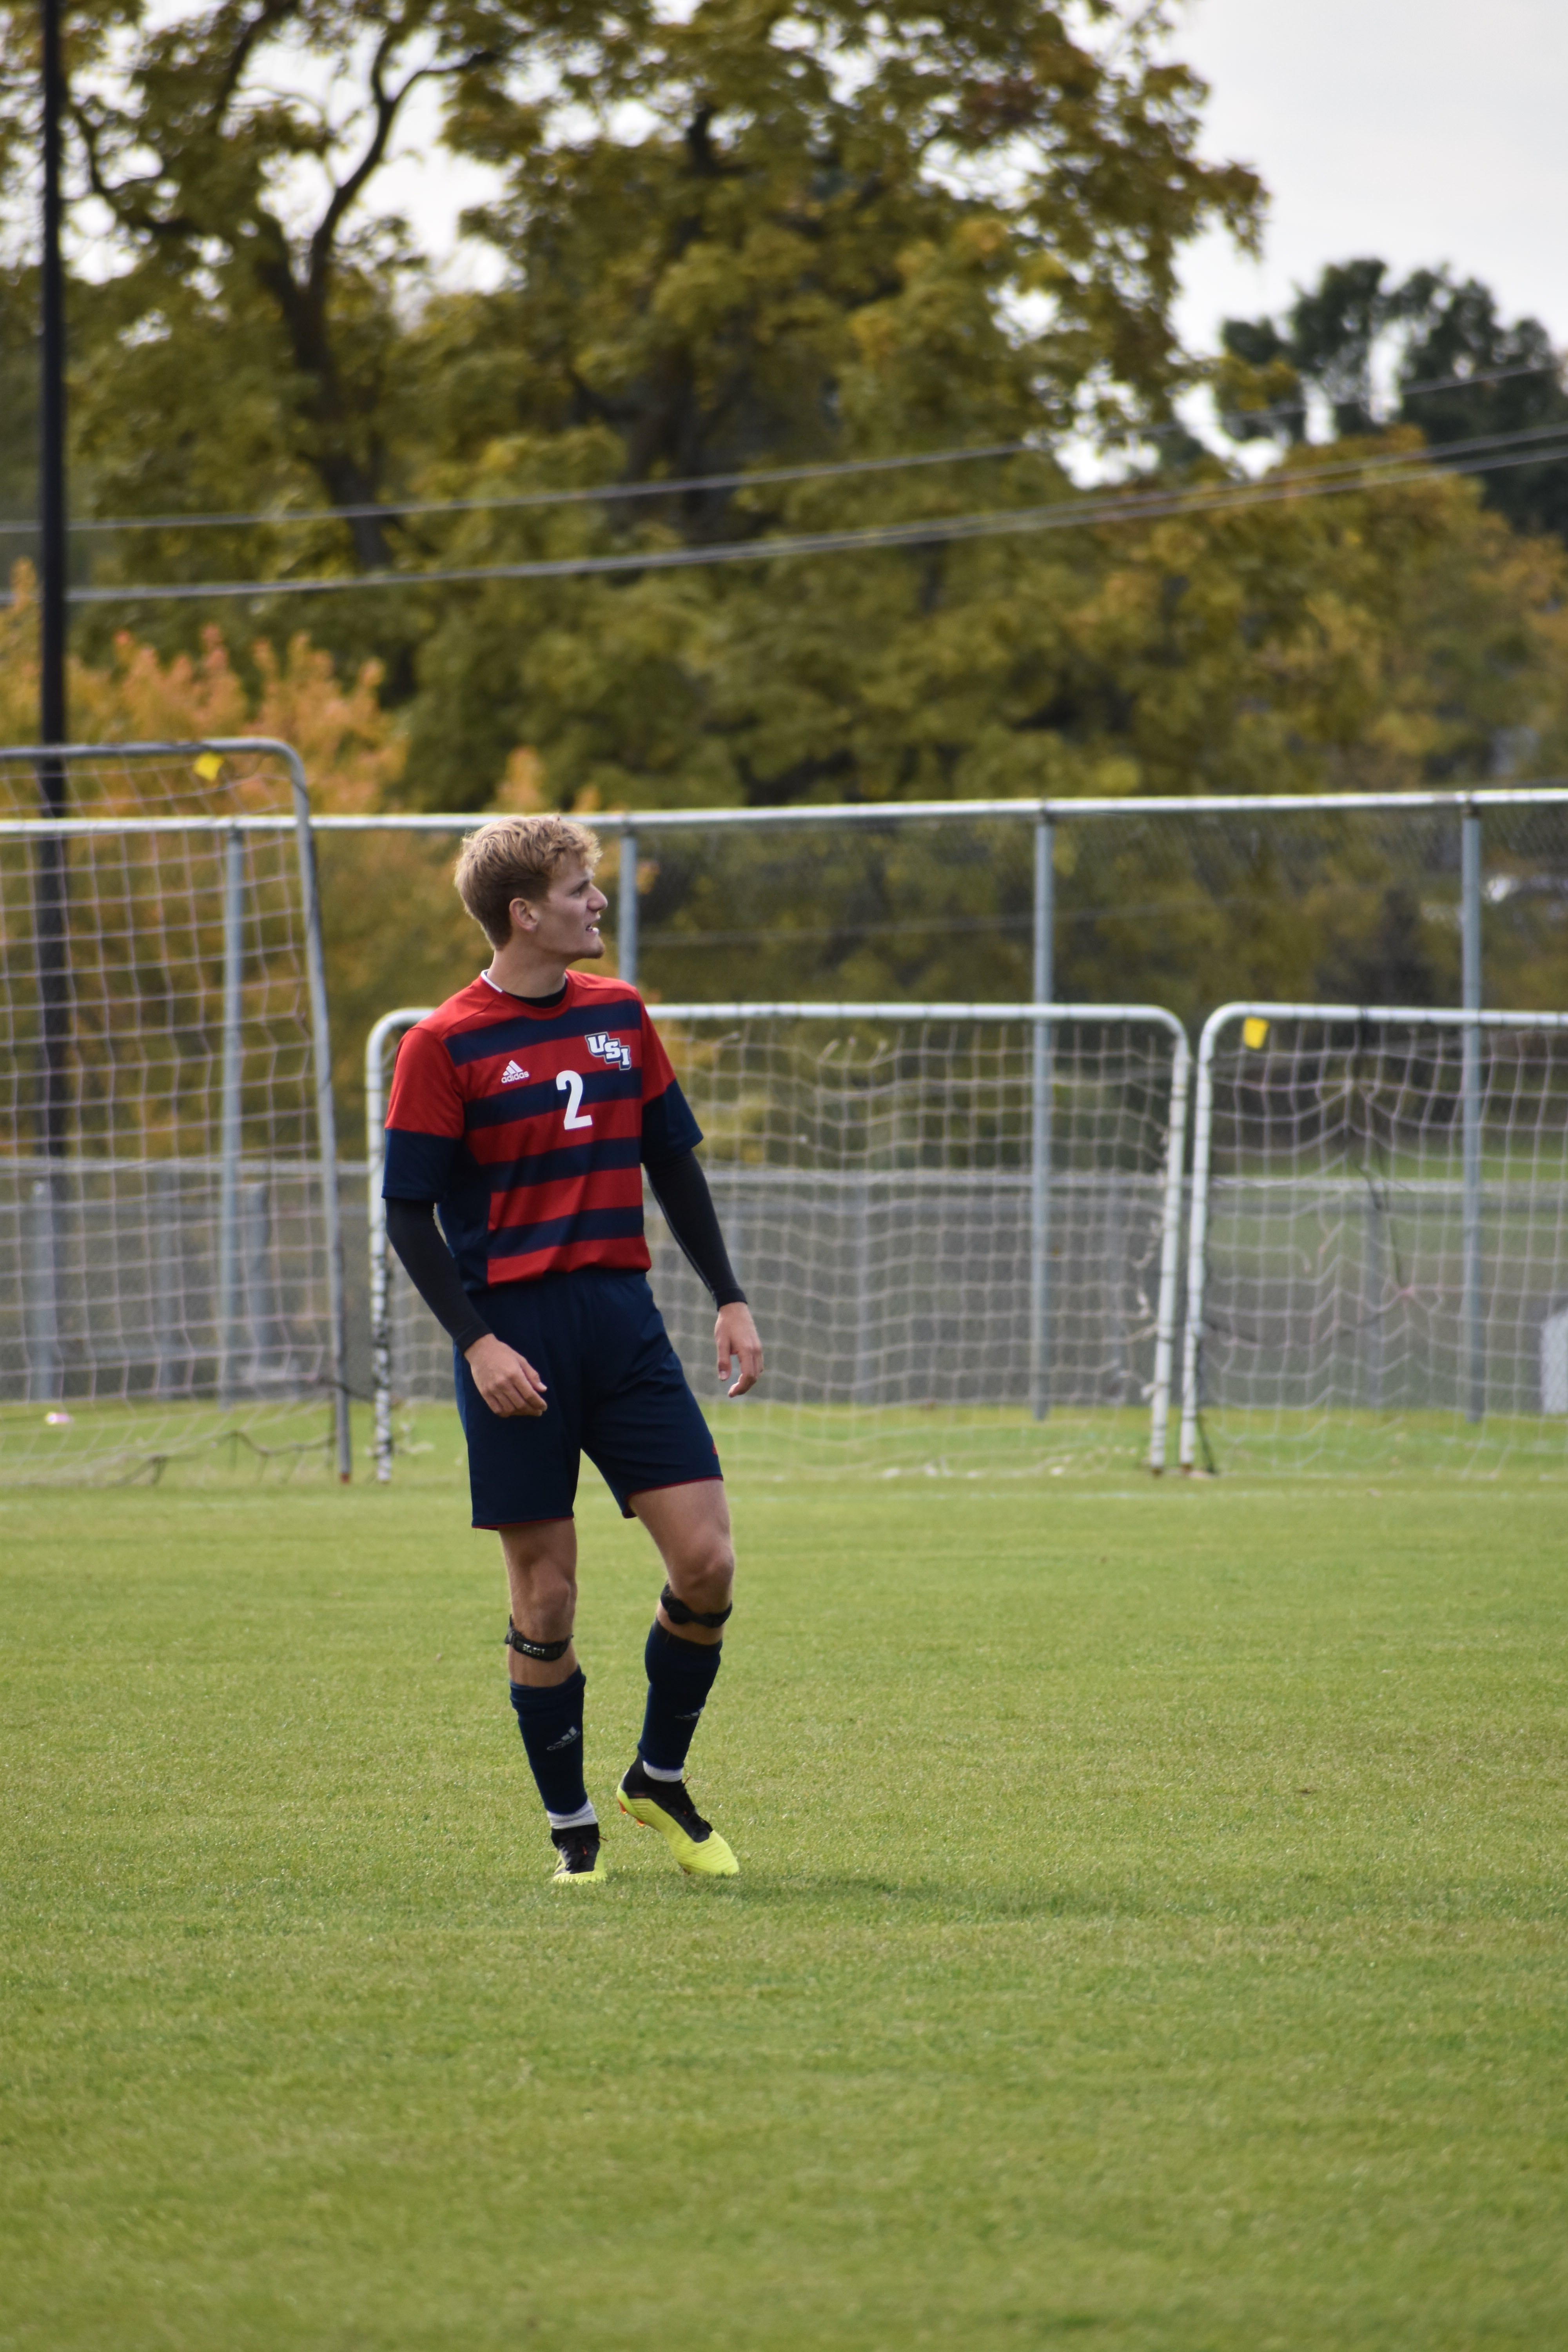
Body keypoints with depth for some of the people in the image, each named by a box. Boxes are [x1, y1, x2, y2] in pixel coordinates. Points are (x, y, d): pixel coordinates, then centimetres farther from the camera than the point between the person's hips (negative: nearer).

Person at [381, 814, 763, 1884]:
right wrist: (477, 1342, -14)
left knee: (707, 1561, -6)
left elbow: (674, 1163, 18)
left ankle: (661, 1778, 16)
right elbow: (409, 1210, -5)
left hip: (625, 1323, 4)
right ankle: (571, 1827, 13)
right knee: (546, 1596, -1)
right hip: (518, 1336, -4)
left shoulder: (620, 1014, 10)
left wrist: (730, 1297, 12)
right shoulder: (445, 1045, -5)